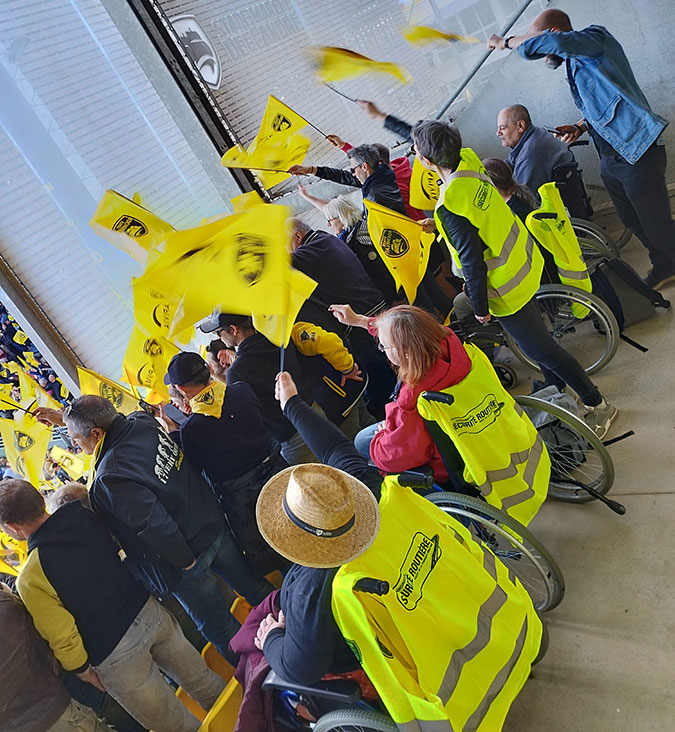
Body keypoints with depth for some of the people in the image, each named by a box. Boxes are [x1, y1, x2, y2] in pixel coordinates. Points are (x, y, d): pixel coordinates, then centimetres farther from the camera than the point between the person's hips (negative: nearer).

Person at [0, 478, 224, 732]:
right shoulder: (86, 513, -6)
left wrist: (84, 672, 6)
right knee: (202, 680, 25)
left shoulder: (30, 580, -20)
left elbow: (63, 640, -13)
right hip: (149, 610, 5)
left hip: (117, 656, -5)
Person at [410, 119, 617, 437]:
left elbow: (472, 262, -27)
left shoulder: (449, 207, -34)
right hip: (526, 261, 9)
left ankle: (596, 405, 25)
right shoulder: (469, 160, -9)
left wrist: (480, 308, -13)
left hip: (506, 288, -9)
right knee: (535, 336, 29)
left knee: (540, 347, 8)